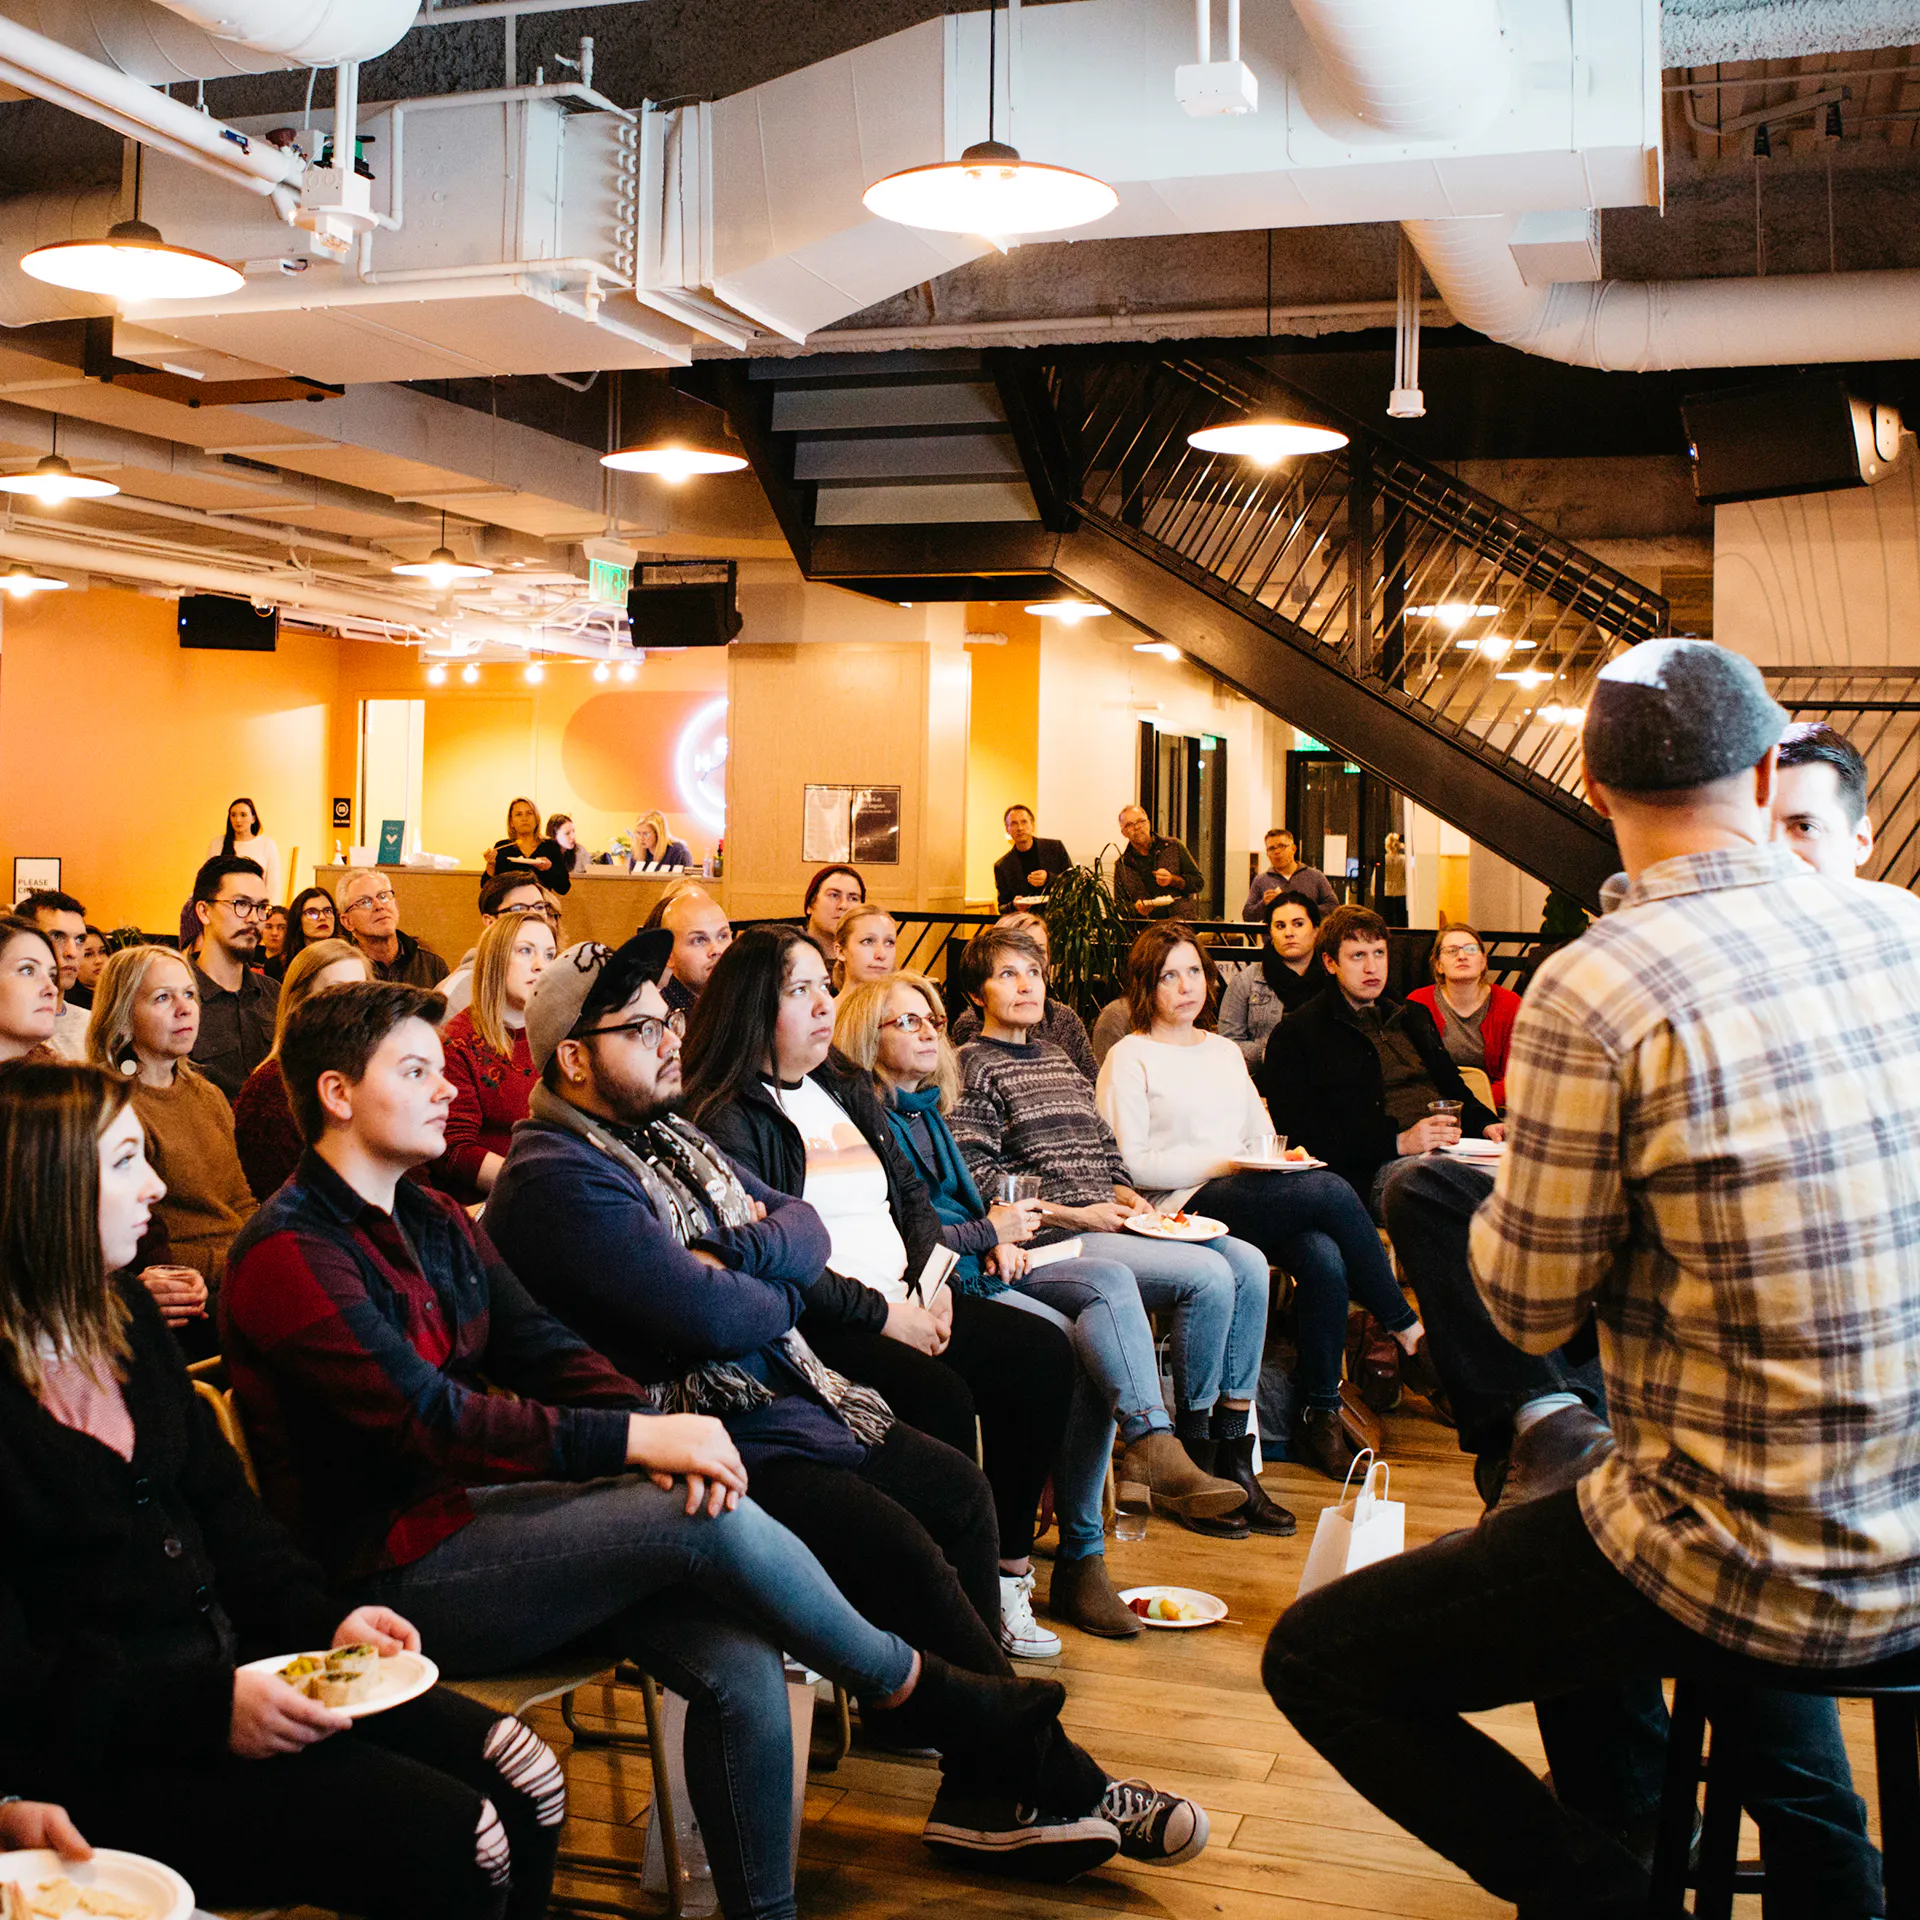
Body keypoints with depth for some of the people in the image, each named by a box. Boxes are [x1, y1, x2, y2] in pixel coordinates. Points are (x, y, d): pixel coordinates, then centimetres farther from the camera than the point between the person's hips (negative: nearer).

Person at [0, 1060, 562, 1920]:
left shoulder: (125, 1316, 11)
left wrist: (323, 1619, 1)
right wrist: (205, 1709, -24)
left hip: (227, 1667, 8)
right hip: (102, 1755, -8)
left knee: (527, 1783, -5)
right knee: (452, 1846, -20)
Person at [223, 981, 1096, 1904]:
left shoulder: (431, 1219, 14)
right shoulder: (290, 1255, -14)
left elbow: (546, 1352, 7)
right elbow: (426, 1420, -24)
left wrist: (649, 1423, -15)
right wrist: (639, 1440, -28)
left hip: (474, 1507, 8)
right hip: (396, 1574, -8)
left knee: (738, 1660, -15)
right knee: (701, 1516, -24)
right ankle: (910, 1689, -3)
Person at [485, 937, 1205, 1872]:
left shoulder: (667, 1134, 15)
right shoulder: (558, 1179, -17)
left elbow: (805, 1227, 13)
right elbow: (708, 1317, -25)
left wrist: (737, 1250, -10)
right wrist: (785, 1289, -3)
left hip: (788, 1388, 10)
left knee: (957, 1491, 3)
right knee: (897, 1548, -20)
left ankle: (985, 1791, 6)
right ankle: (1055, 1783, -3)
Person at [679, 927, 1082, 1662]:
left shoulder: (847, 1091, 19)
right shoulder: (726, 1119, -7)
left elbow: (913, 1199, 22)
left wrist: (930, 1280, 2)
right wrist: (881, 1316, -15)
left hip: (902, 1304, 8)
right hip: (814, 1329, -8)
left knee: (1044, 1354, -9)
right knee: (939, 1395, -30)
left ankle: (1010, 1566, -4)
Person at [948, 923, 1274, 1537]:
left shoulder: (1057, 1058, 24)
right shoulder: (975, 1067, -1)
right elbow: (975, 1181, -11)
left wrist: (1126, 1199, 5)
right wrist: (1073, 1214, -14)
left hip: (1106, 1226, 8)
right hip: (1049, 1240, -8)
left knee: (1248, 1263, -9)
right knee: (1209, 1276, -23)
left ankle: (1227, 1449, -5)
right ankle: (1184, 1454, -9)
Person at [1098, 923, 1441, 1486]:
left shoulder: (1225, 1051, 26)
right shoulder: (1130, 1059, 4)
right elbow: (1128, 1164, -6)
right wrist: (1223, 1163, -11)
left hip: (1255, 1198, 6)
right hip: (1188, 1207, -6)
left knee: (1324, 1258, -28)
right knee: (1331, 1190, -27)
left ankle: (1320, 1415, -16)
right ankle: (1409, 1335, -12)